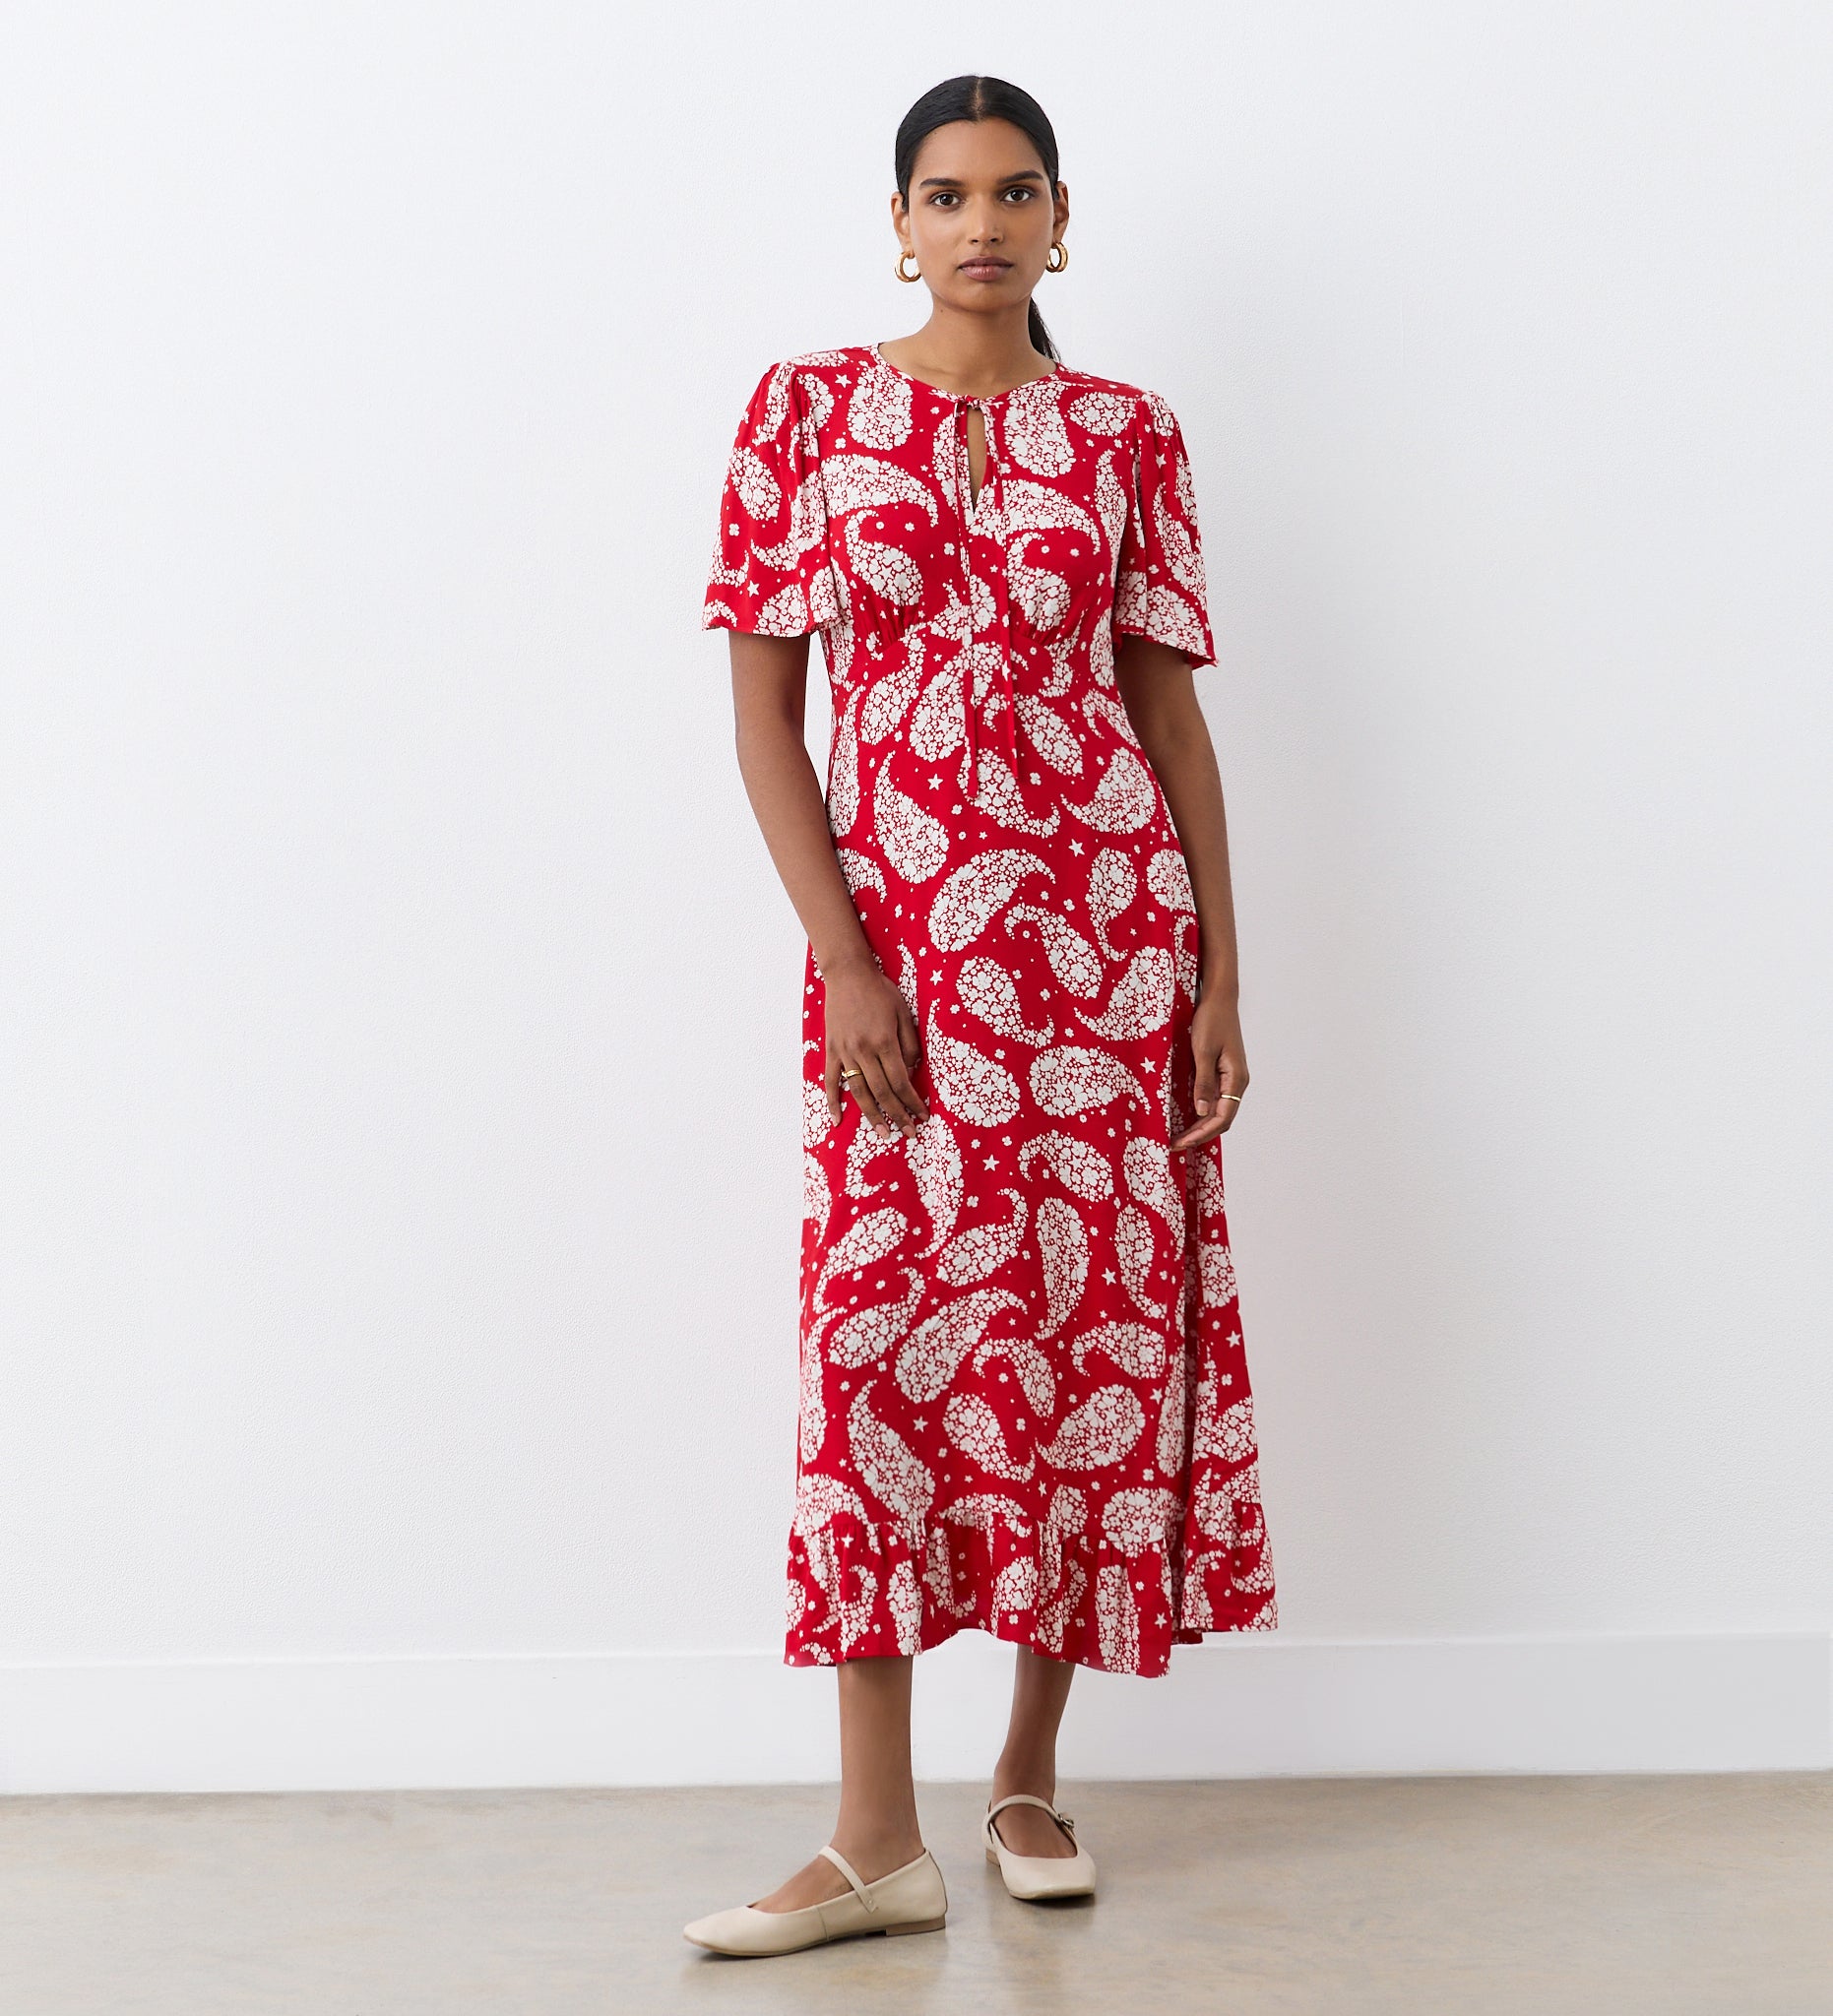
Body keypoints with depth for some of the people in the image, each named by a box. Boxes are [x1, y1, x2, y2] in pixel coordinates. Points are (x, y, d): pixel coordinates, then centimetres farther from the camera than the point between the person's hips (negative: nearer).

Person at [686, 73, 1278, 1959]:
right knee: (882, 1333, -5)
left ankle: (1030, 1773, 19)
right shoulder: (808, 409, 4)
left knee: (1101, 1324, 3)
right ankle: (878, 1836, 1)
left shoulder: (1125, 436, 7)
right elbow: (764, 706, 0)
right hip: (900, 936, -1)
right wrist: (842, 961, -9)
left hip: (1109, 919, 1)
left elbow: (1170, 708, 7)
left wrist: (1220, 976, 1)